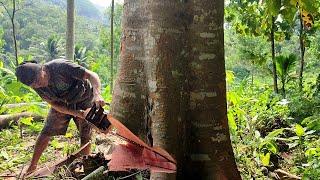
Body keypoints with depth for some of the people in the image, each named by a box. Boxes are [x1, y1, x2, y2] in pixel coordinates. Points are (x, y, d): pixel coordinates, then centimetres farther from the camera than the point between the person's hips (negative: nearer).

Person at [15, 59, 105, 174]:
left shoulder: (60, 66, -35)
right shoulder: (37, 86, -18)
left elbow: (92, 75, -37)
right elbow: (54, 104, -14)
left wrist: (97, 95, -55)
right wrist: (76, 113, -29)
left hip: (84, 100, -3)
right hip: (62, 104, 4)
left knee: (85, 136, -2)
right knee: (46, 132, 2)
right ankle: (32, 166, 17)